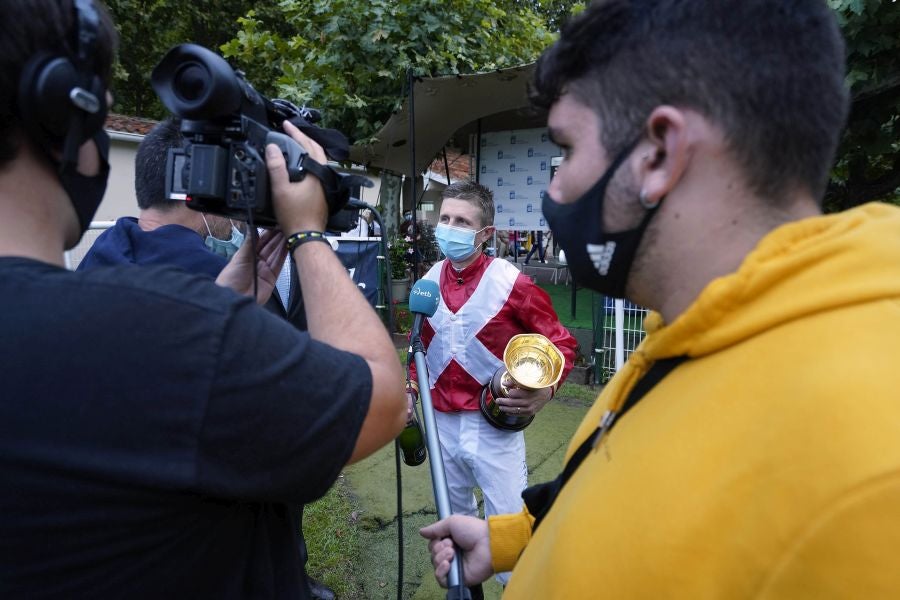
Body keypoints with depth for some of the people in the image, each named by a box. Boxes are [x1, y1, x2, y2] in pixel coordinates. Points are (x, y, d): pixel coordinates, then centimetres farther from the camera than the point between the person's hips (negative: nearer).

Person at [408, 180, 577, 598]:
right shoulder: (429, 282, 1)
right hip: (442, 421, 6)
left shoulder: (510, 282, -15)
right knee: (456, 519, 24)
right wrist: (410, 390, 9)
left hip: (494, 423, -5)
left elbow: (562, 341, -9)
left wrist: (545, 389, -26)